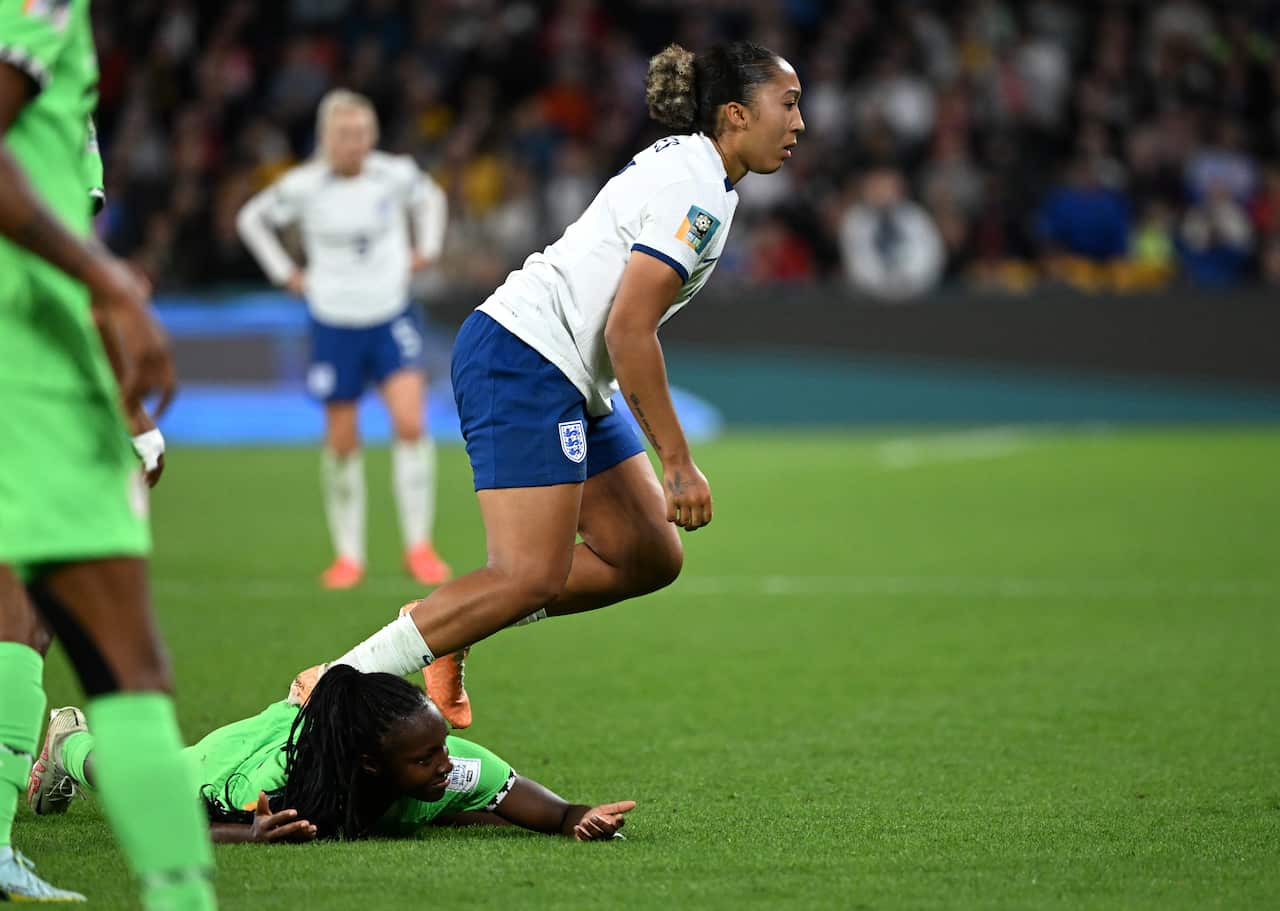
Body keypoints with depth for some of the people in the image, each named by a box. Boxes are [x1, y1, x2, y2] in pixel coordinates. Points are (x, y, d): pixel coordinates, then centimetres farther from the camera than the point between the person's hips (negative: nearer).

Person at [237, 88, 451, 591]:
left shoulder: (395, 175, -6)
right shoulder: (303, 187, -10)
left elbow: (431, 197, 17)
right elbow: (251, 219, 7)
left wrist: (426, 250, 7)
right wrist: (286, 273, 2)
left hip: (392, 317, 0)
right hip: (334, 323, 0)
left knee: (410, 422, -17)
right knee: (341, 442, 4)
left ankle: (419, 545, -6)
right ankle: (348, 554, 19)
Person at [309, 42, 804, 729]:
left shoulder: (683, 163, 16)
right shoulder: (696, 190, -15)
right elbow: (628, 329, -21)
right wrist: (677, 461, -19)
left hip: (570, 386, 11)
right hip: (523, 361, -11)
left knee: (650, 558, 6)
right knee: (532, 577, -18)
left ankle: (443, 627, 10)